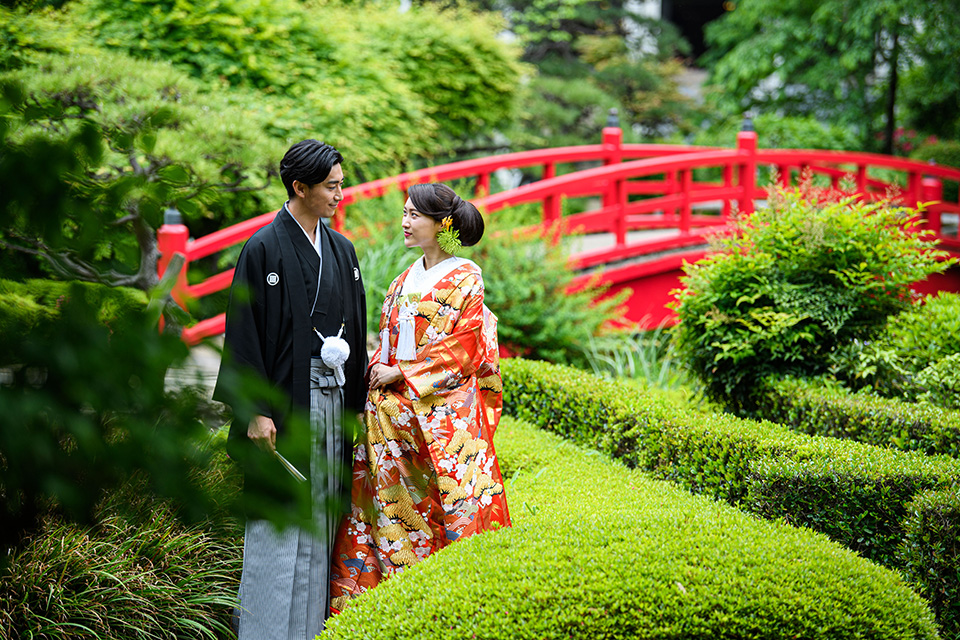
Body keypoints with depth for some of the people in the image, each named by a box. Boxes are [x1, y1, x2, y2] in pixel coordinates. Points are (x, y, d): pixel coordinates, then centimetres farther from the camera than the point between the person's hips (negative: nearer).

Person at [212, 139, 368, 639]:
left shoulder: (341, 250, 12)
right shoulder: (264, 249, -8)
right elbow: (244, 332, -11)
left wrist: (355, 400, 12)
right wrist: (255, 410, -15)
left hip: (332, 401, 7)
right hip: (284, 404, -6)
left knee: (321, 518, 9)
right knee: (279, 524, -3)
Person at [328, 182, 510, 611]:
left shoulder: (466, 279, -4)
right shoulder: (405, 279, 16)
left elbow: (464, 347, -12)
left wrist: (401, 373, -13)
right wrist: (378, 368, 0)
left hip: (442, 412, -7)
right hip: (392, 411, 7)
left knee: (452, 506, -6)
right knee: (391, 498, 5)